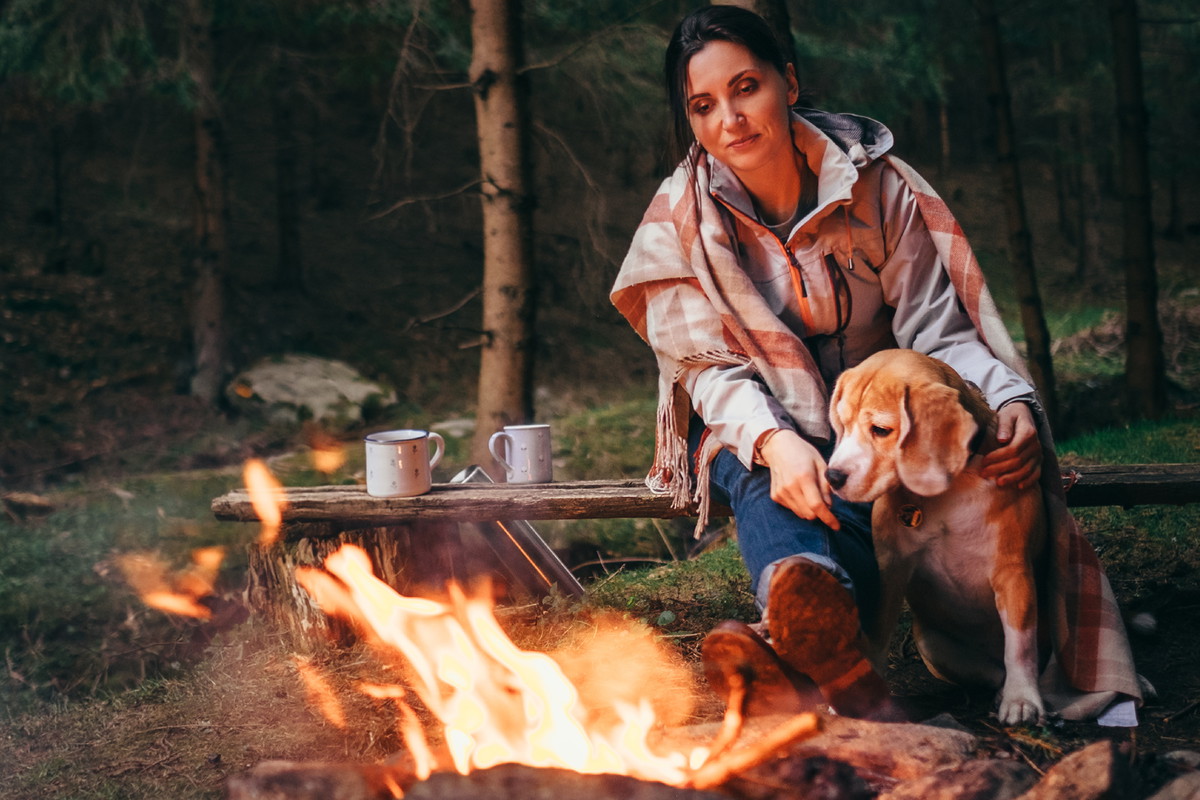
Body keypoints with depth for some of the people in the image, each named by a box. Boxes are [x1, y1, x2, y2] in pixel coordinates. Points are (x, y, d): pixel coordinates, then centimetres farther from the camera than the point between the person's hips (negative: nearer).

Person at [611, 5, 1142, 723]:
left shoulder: (874, 184, -8)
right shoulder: (681, 222, -7)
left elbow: (941, 333, -9)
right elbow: (713, 368, -11)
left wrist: (1012, 401, -31)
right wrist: (774, 441, -34)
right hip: (753, 429, -1)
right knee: (763, 479, -38)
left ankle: (794, 654, -64)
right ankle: (839, 660, -69)